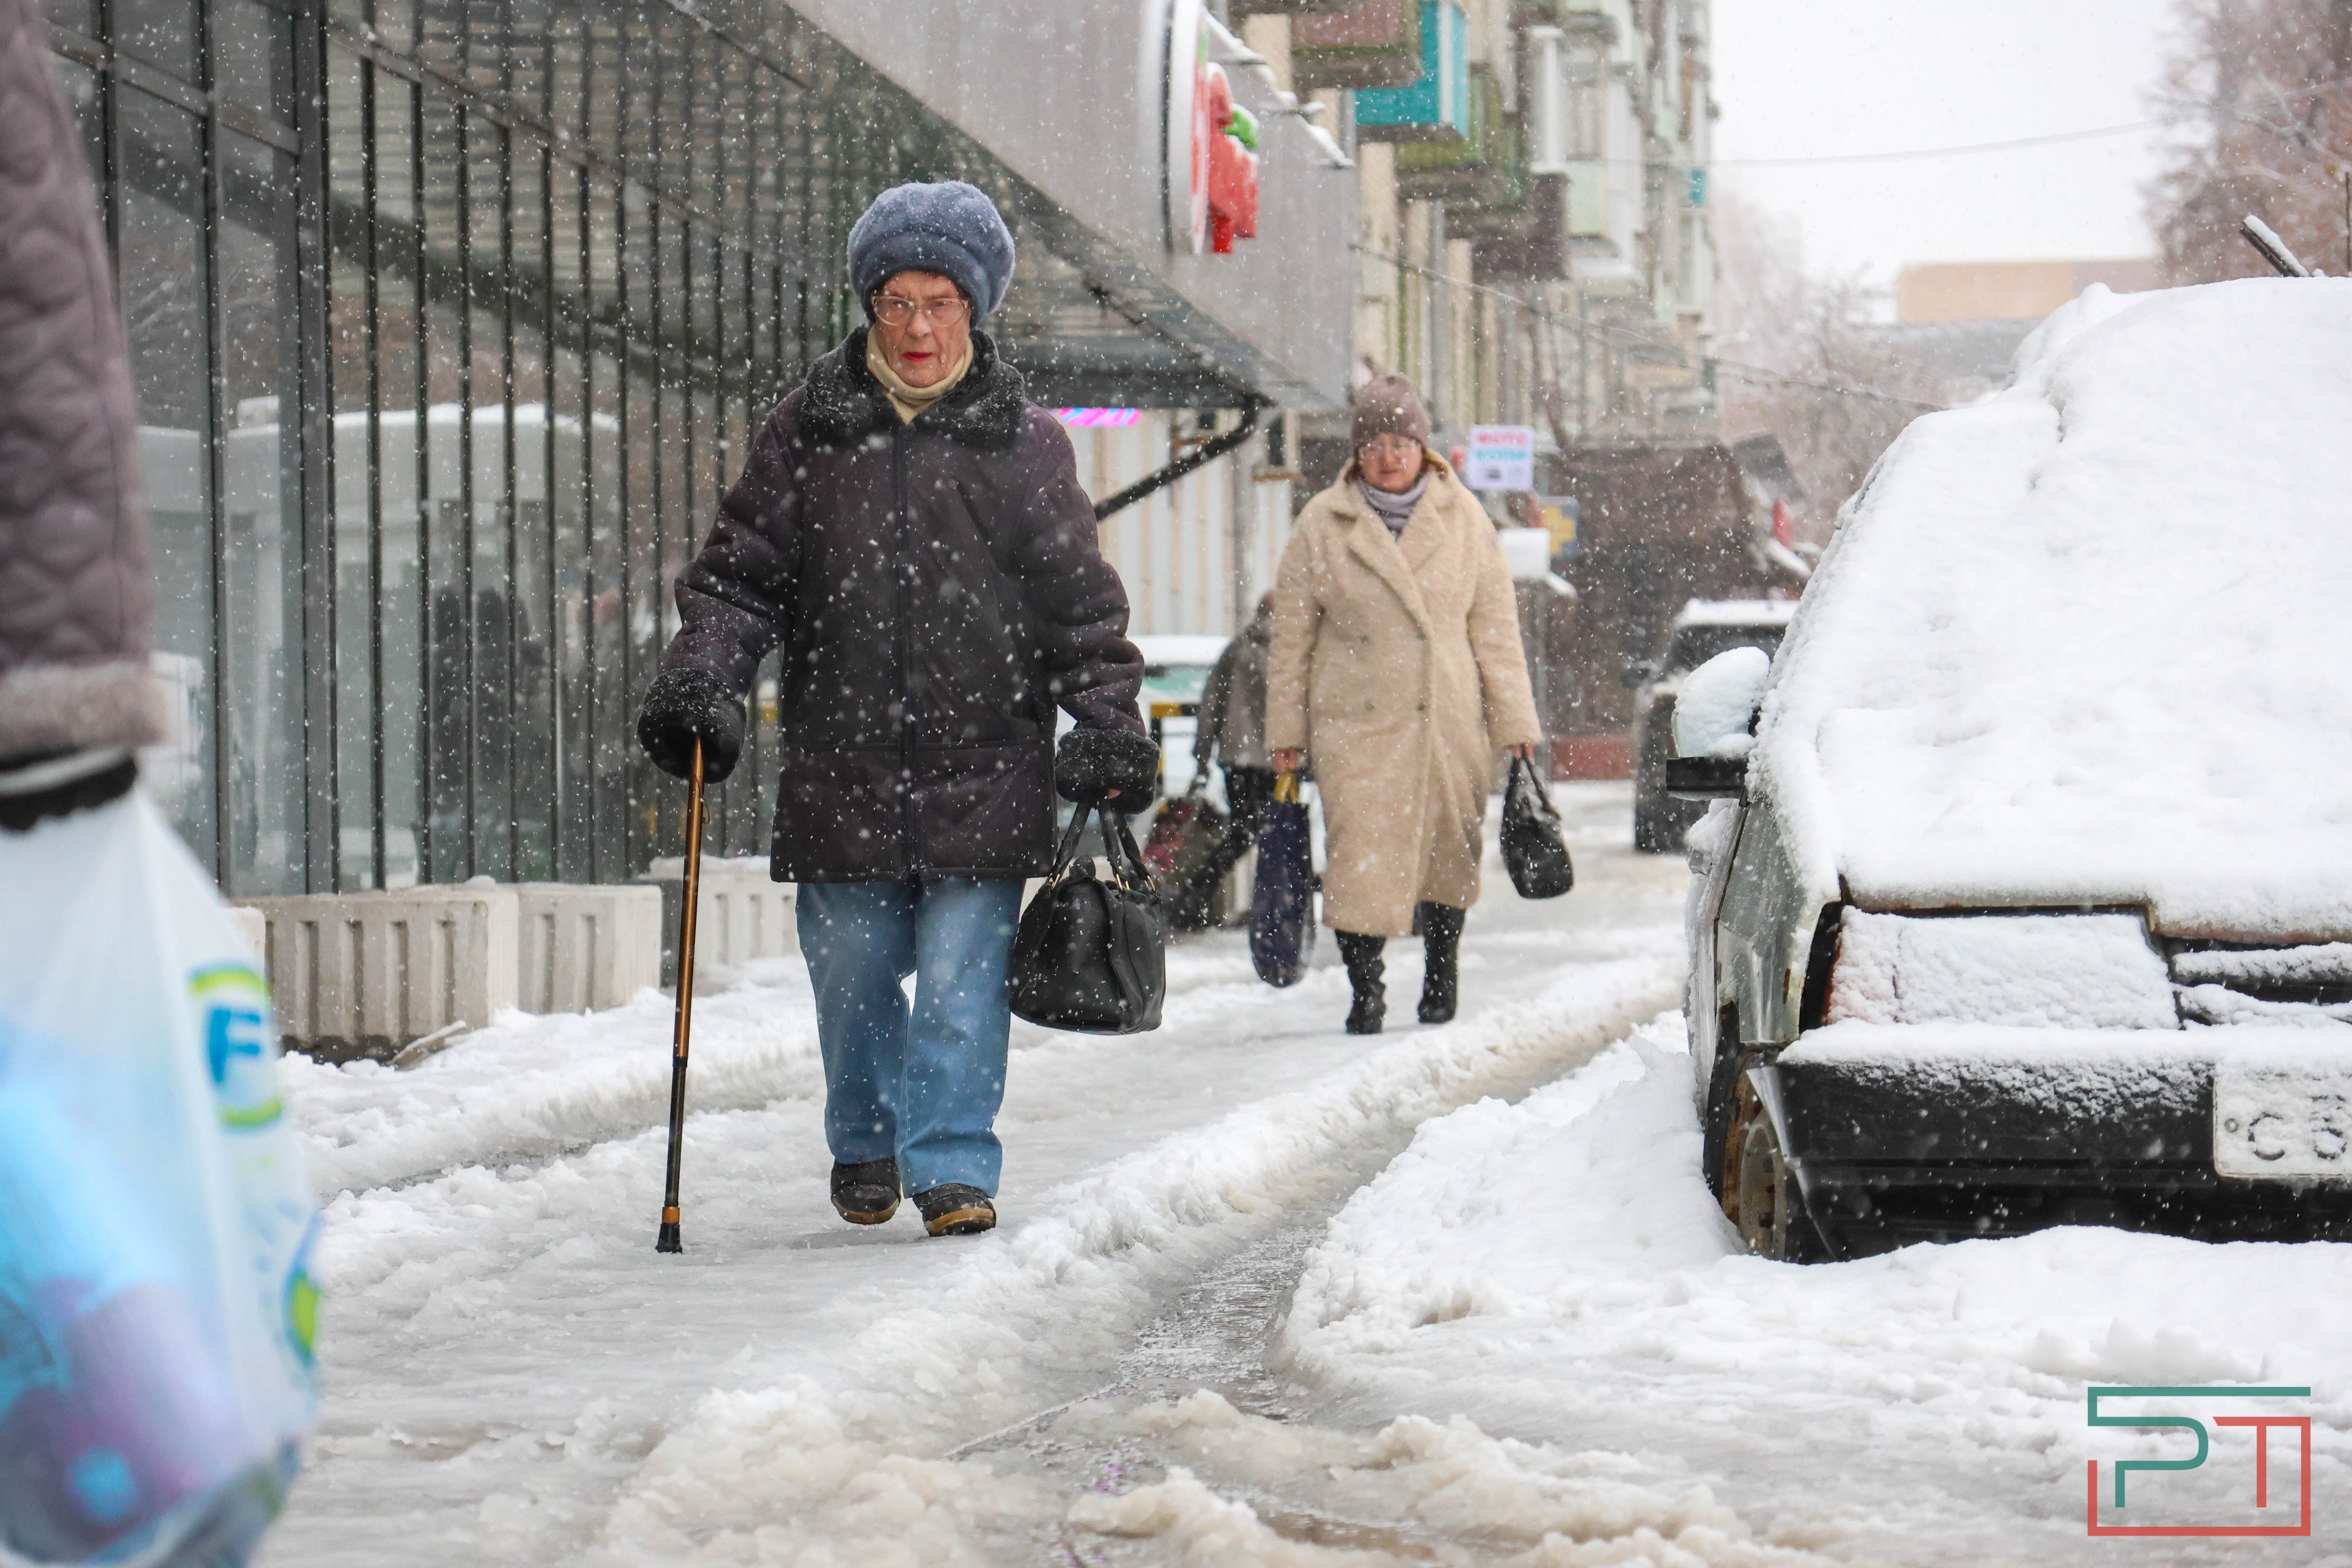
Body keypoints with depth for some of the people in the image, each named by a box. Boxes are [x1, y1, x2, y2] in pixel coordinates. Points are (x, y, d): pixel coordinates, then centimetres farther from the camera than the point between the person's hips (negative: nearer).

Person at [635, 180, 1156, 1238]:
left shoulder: (1023, 443, 4)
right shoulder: (807, 433, 6)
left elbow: (1080, 604, 7)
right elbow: (742, 573, 8)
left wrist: (1110, 725, -1)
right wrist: (700, 677, -6)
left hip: (984, 768, -2)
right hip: (842, 765, 2)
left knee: (962, 981, -7)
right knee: (850, 977, 10)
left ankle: (953, 1169, 1)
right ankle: (865, 1149, 32)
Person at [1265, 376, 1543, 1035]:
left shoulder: (1462, 517, 5)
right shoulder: (1323, 524, 2)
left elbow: (1495, 626, 7)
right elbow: (1292, 634, 6)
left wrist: (1514, 720, 4)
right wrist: (1285, 727, 5)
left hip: (1449, 717, 2)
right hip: (1356, 720, -2)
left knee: (1449, 849, 10)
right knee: (1361, 850, -11)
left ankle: (1442, 966, 30)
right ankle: (1365, 987, -5)